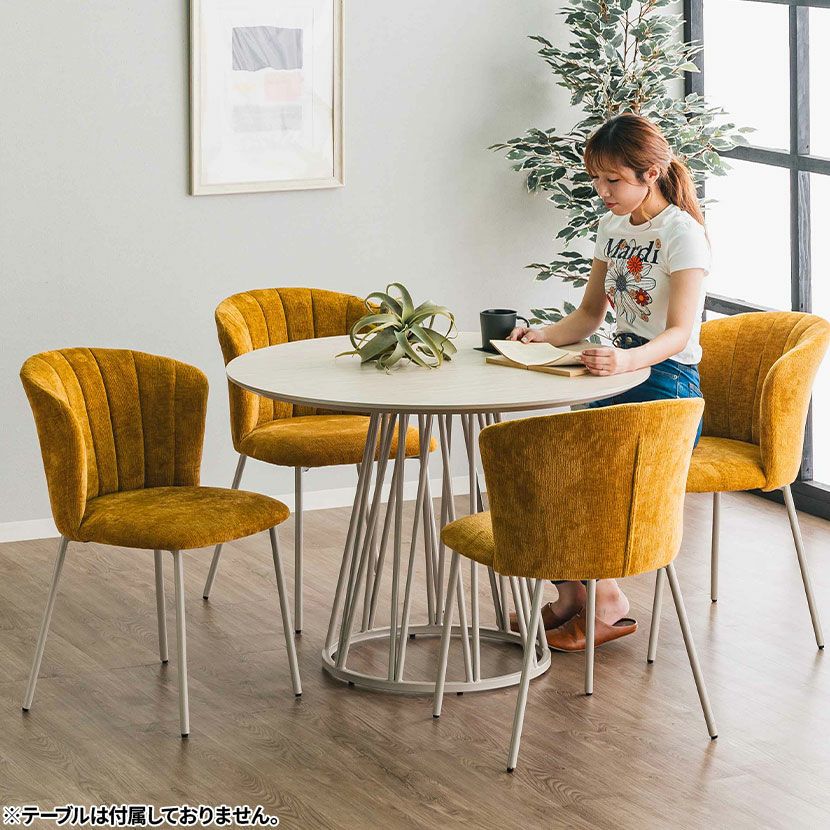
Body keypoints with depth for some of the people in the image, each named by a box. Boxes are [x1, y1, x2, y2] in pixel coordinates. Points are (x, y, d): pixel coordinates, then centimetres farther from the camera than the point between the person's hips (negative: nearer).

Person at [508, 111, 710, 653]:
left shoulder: (683, 234, -13)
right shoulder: (612, 228, 11)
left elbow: (680, 332, -25)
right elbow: (590, 314, 18)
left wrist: (627, 359, -45)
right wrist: (546, 336, -4)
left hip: (668, 389, -7)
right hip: (622, 374, 7)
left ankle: (605, 603, -13)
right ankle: (571, 597, -11)